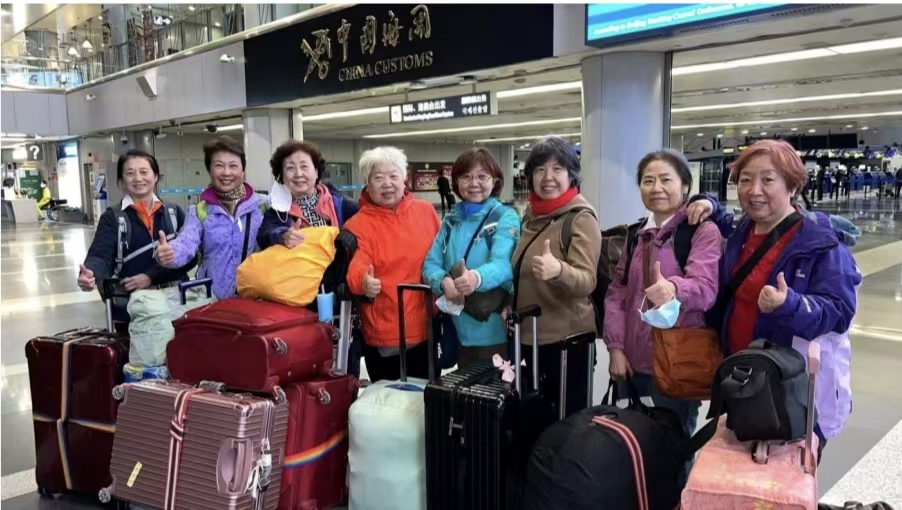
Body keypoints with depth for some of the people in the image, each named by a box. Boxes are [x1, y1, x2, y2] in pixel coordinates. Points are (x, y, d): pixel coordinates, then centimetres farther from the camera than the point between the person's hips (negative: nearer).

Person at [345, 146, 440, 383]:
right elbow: (355, 268, -23)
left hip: (426, 329, 4)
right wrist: (363, 281, -42)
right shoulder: (358, 225, -8)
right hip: (384, 336, -4)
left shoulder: (426, 211, 5)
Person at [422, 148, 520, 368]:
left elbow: (502, 264, -22)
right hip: (458, 329, 5)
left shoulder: (506, 217, -7)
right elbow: (430, 264, 3)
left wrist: (476, 278, -44)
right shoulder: (451, 220, 9)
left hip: (493, 331, -5)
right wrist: (444, 282, -21)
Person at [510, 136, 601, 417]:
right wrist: (511, 304, 9)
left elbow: (586, 281, -25)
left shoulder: (581, 218, -14)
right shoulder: (532, 214, 7)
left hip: (565, 339, -7)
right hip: (531, 335, 7)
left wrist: (558, 270, -44)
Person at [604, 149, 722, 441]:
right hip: (634, 362, 5)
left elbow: (706, 288, -22)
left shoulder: (703, 231, -7)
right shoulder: (636, 235, 11)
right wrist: (615, 347, -1)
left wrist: (673, 288, -44)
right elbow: (616, 293, 10)